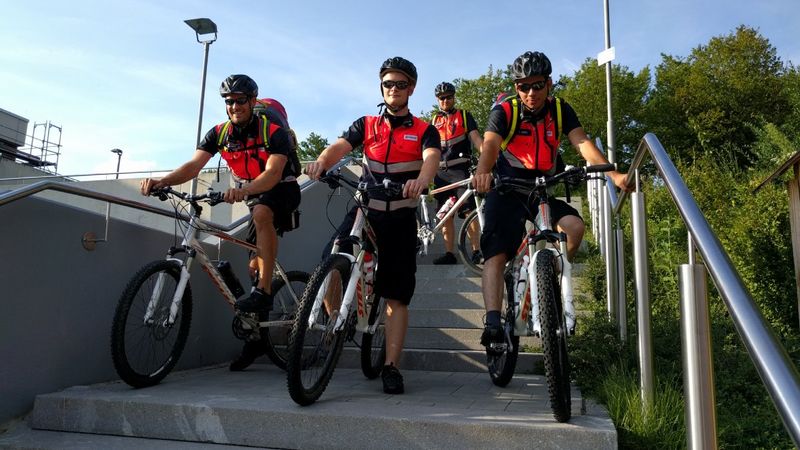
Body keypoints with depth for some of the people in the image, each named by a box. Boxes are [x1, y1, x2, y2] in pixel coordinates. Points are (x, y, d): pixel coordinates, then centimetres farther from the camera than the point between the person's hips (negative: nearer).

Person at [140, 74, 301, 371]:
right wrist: (162, 181, -37)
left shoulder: (273, 132, -21)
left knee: (261, 213, -40)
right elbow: (193, 165, -19)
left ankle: (263, 292, -36)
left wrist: (242, 190, -53)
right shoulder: (219, 133, -7)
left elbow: (273, 173, -35)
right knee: (255, 262, 5)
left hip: (282, 191, -5)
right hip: (251, 193, 6)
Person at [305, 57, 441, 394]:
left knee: (397, 296, -1)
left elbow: (432, 158, -16)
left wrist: (421, 181, -41)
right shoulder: (366, 125, 10)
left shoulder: (424, 131, 5)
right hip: (364, 212, 1)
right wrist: (321, 161, -33)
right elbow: (339, 147, -8)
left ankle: (391, 366, 5)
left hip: (401, 220, -1)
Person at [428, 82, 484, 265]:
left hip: (460, 169, -4)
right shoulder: (434, 120, 18)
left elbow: (475, 137, -3)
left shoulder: (464, 116, 9)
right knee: (446, 216, 4)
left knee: (469, 211, -14)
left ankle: (476, 250, -11)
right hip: (441, 172, 4)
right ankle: (449, 253, 8)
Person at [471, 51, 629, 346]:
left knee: (574, 225, -24)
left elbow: (582, 143, -15)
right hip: (507, 190, -3)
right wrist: (482, 172, -53)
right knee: (496, 252, -21)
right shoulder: (504, 111, -10)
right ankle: (493, 324, -26)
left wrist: (614, 174, -33)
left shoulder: (560, 111, -1)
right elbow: (490, 144, -29)